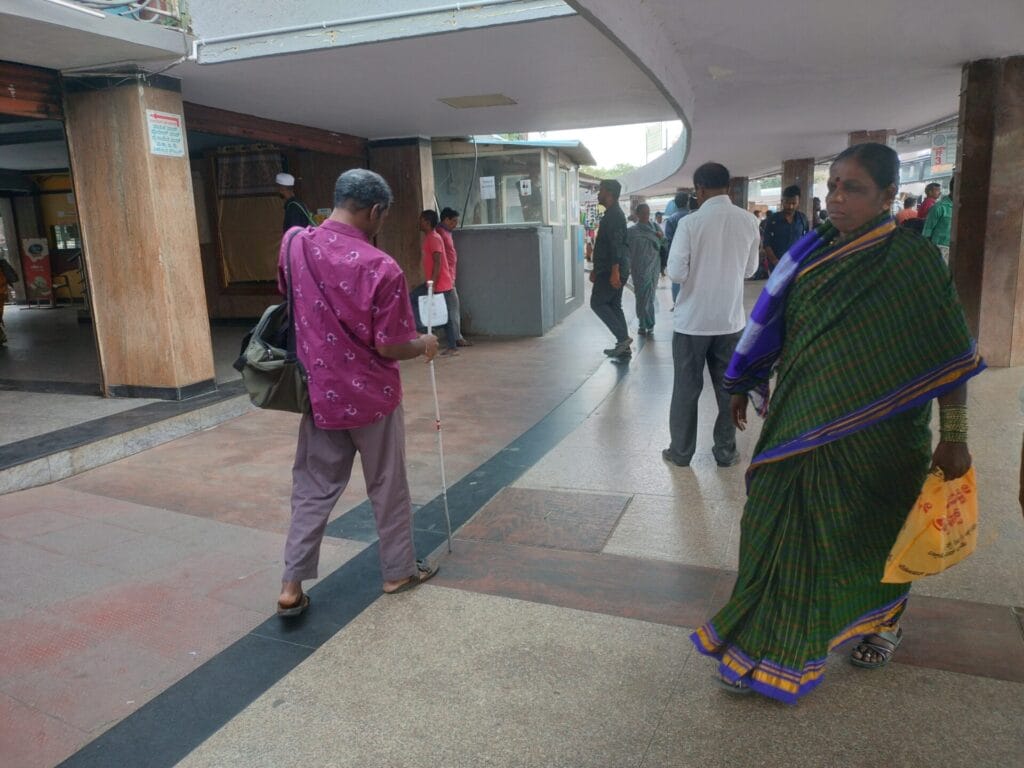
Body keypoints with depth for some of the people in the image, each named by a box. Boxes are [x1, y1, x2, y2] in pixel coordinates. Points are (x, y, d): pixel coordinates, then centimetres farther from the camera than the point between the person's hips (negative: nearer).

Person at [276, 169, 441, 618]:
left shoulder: (293, 244, -4)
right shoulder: (381, 268, -21)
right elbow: (389, 347, -18)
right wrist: (423, 345, 2)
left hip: (319, 392, 5)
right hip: (371, 395, -4)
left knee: (312, 488, 15)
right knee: (387, 487, 13)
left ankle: (292, 586, 16)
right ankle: (399, 570, 29)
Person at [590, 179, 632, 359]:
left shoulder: (614, 215, -14)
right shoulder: (613, 214, 20)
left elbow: (616, 244, -23)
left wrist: (614, 272, -28)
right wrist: (597, 269, 26)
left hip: (612, 271, -10)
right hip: (610, 270, 10)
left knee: (597, 303, -7)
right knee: (614, 306, 11)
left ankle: (622, 337, -9)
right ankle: (623, 348, 13)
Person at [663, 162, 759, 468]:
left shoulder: (690, 222, -14)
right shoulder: (749, 221, -2)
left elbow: (676, 274, -13)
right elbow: (750, 269, 7)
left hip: (692, 320, -3)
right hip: (731, 319, 3)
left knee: (686, 388, 9)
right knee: (728, 387, 14)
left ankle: (681, 452, 20)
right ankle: (726, 451, 24)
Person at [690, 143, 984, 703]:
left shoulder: (913, 259, -10)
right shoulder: (810, 252, 2)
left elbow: (949, 355, -11)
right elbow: (774, 328, 10)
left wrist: (954, 436, -14)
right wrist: (746, 386, 16)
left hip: (877, 434, -3)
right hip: (802, 424, 4)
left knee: (871, 532, 14)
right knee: (781, 531, 6)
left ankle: (882, 623, 43)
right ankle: (768, 649, 23)